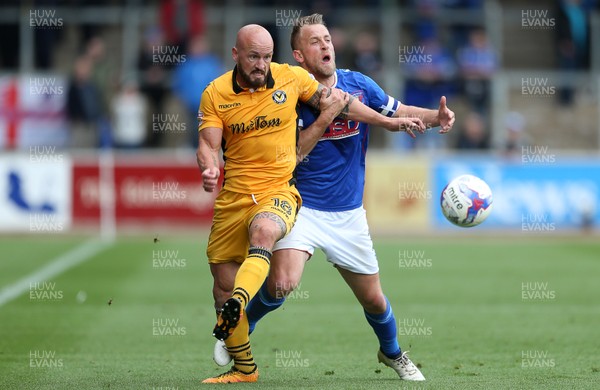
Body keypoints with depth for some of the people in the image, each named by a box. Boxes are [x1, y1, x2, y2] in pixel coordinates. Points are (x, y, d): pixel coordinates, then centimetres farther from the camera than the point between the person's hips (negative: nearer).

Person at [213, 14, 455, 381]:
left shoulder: (359, 85, -2)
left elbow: (397, 111, 11)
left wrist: (436, 116, -5)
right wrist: (322, 120, -24)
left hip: (349, 213, 3)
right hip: (303, 208, -3)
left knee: (373, 299, 10)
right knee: (282, 284, -26)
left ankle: (392, 353, 41)